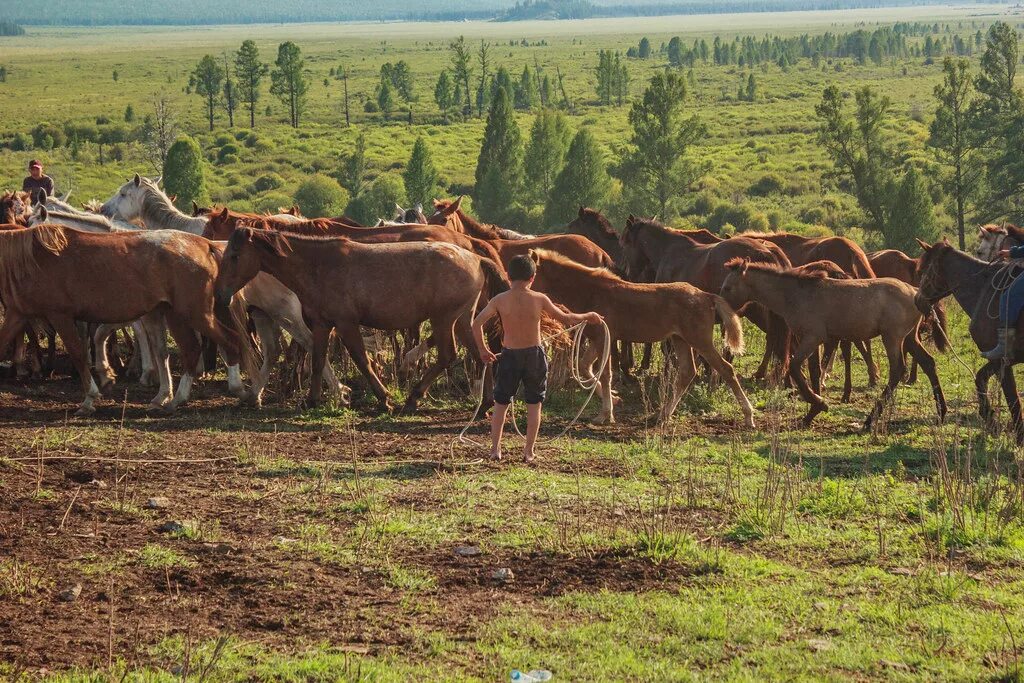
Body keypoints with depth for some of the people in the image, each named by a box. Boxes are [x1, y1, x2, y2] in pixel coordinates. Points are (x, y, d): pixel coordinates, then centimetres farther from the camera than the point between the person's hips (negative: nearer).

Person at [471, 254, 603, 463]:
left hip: (509, 356, 0)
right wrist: (588, 317, 18)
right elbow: (566, 318, 1)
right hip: (534, 354, 0)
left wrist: (483, 349, 3)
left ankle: (495, 449, 12)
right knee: (534, 405, 11)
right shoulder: (539, 299, -8)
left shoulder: (500, 301, -8)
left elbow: (477, 323, -11)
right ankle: (529, 452, 10)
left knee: (501, 403, 13)